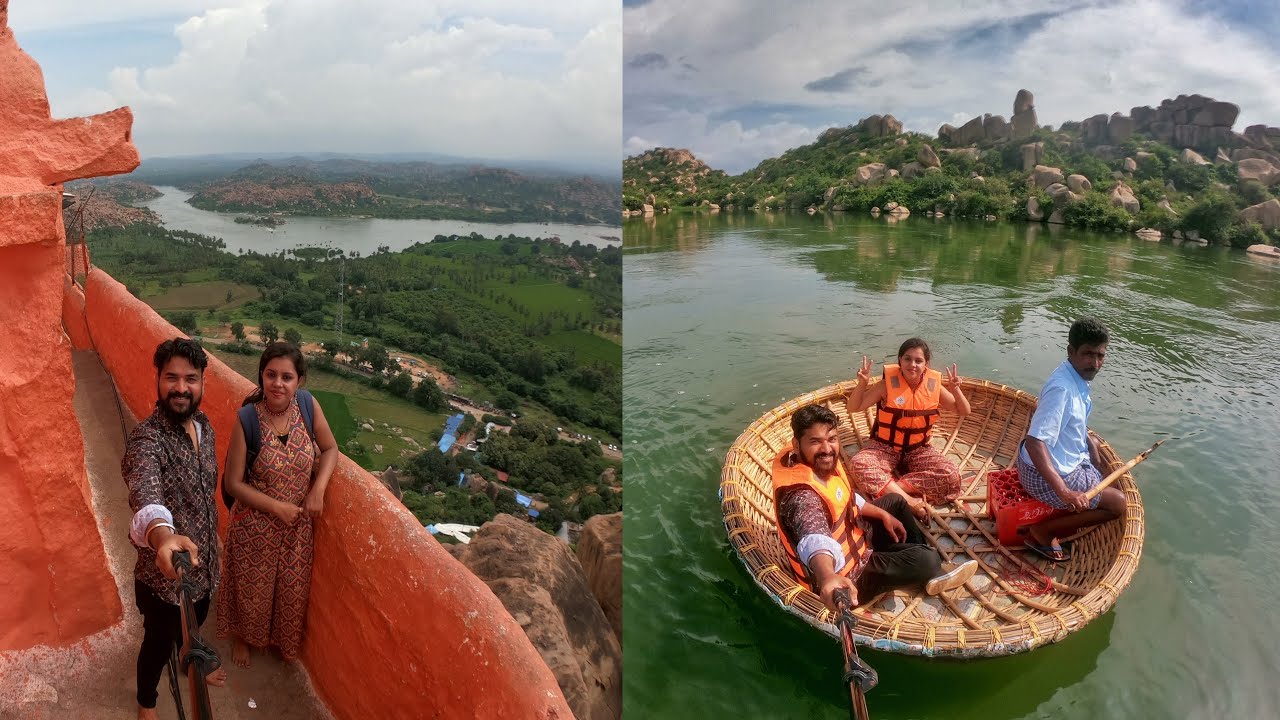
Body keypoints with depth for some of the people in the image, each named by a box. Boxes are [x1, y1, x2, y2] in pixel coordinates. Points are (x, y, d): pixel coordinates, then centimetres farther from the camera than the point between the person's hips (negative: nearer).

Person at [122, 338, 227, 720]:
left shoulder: (204, 425, -5)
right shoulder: (147, 439, -30)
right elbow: (146, 496, -51)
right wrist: (162, 535, -71)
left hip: (204, 561, 6)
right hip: (165, 572, -6)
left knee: (194, 623, 32)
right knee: (159, 641, 20)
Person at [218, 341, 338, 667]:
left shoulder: (308, 405, -15)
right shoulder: (247, 420, -23)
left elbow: (330, 449, -1)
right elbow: (233, 483, -16)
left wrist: (318, 489, -15)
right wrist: (277, 507, -20)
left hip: (298, 523, 3)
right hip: (256, 524, -2)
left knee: (293, 588, 22)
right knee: (252, 587, 21)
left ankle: (286, 642, 51)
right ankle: (242, 637, 52)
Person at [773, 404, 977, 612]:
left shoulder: (824, 464, -9)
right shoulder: (801, 496, -39)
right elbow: (815, 540, -60)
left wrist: (884, 515, 12)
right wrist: (828, 577, -78)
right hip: (846, 575, -10)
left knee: (895, 501, 23)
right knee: (926, 560, -18)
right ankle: (930, 575, 19)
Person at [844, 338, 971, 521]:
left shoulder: (934, 385, -5)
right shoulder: (888, 384, -12)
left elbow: (964, 412, 4)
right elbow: (853, 408, -11)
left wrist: (955, 389, -15)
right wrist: (862, 384, -28)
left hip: (919, 449, 3)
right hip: (885, 447, -2)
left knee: (951, 476, -25)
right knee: (858, 465, -35)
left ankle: (889, 489, -25)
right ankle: (909, 501, -35)